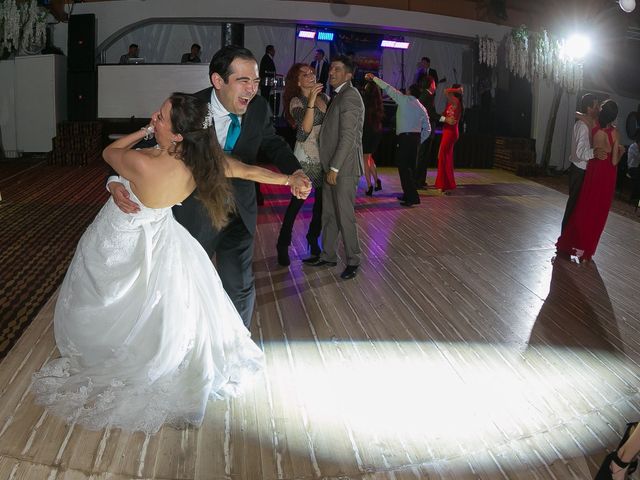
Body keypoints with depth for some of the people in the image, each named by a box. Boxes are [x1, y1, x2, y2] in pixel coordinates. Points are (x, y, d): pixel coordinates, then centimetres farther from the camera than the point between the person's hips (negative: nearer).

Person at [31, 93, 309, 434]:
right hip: (155, 237, 4)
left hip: (118, 243, -4)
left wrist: (145, 131, -10)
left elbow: (109, 152, -16)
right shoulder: (204, 163, -23)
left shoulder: (143, 164, -38)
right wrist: (290, 179, 5)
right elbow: (251, 171, -9)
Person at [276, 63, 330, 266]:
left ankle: (313, 238, 29)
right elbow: (306, 128, -23)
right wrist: (311, 100, -27)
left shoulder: (325, 98, 8)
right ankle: (283, 245, 8)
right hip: (306, 158, -6)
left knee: (322, 199, 12)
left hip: (326, 156, 6)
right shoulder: (296, 102, -8)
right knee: (297, 200, -2)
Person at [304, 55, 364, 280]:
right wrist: (330, 167, 13)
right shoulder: (338, 96, 17)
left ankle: (353, 260, 11)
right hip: (332, 166, 9)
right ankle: (328, 255, 26)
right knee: (329, 214, 15)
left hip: (344, 168, -9)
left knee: (345, 215, -2)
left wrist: (334, 168, -18)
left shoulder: (349, 96, -13)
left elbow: (348, 136, -19)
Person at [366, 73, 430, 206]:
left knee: (403, 167, -7)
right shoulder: (422, 108, 15)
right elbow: (427, 129, 15)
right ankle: (408, 194, 20)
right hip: (416, 137, 7)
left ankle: (412, 197, -14)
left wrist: (374, 78, 6)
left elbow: (388, 89, -3)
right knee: (411, 166, 14)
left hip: (404, 137, -7)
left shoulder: (405, 100, -3)